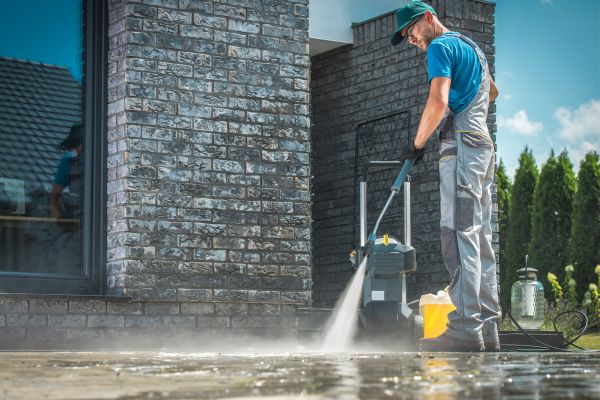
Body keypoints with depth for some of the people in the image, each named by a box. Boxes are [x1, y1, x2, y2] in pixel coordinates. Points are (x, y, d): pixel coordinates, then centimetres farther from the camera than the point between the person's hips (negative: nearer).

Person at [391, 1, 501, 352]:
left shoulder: (441, 46, -3)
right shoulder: (472, 47, 26)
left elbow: (438, 102, -16)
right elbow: (492, 93, 44)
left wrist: (418, 142, -5)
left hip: (461, 145, -10)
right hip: (485, 146, 10)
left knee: (460, 235, -16)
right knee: (481, 239, 6)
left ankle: (466, 330, -23)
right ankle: (488, 330, 4)